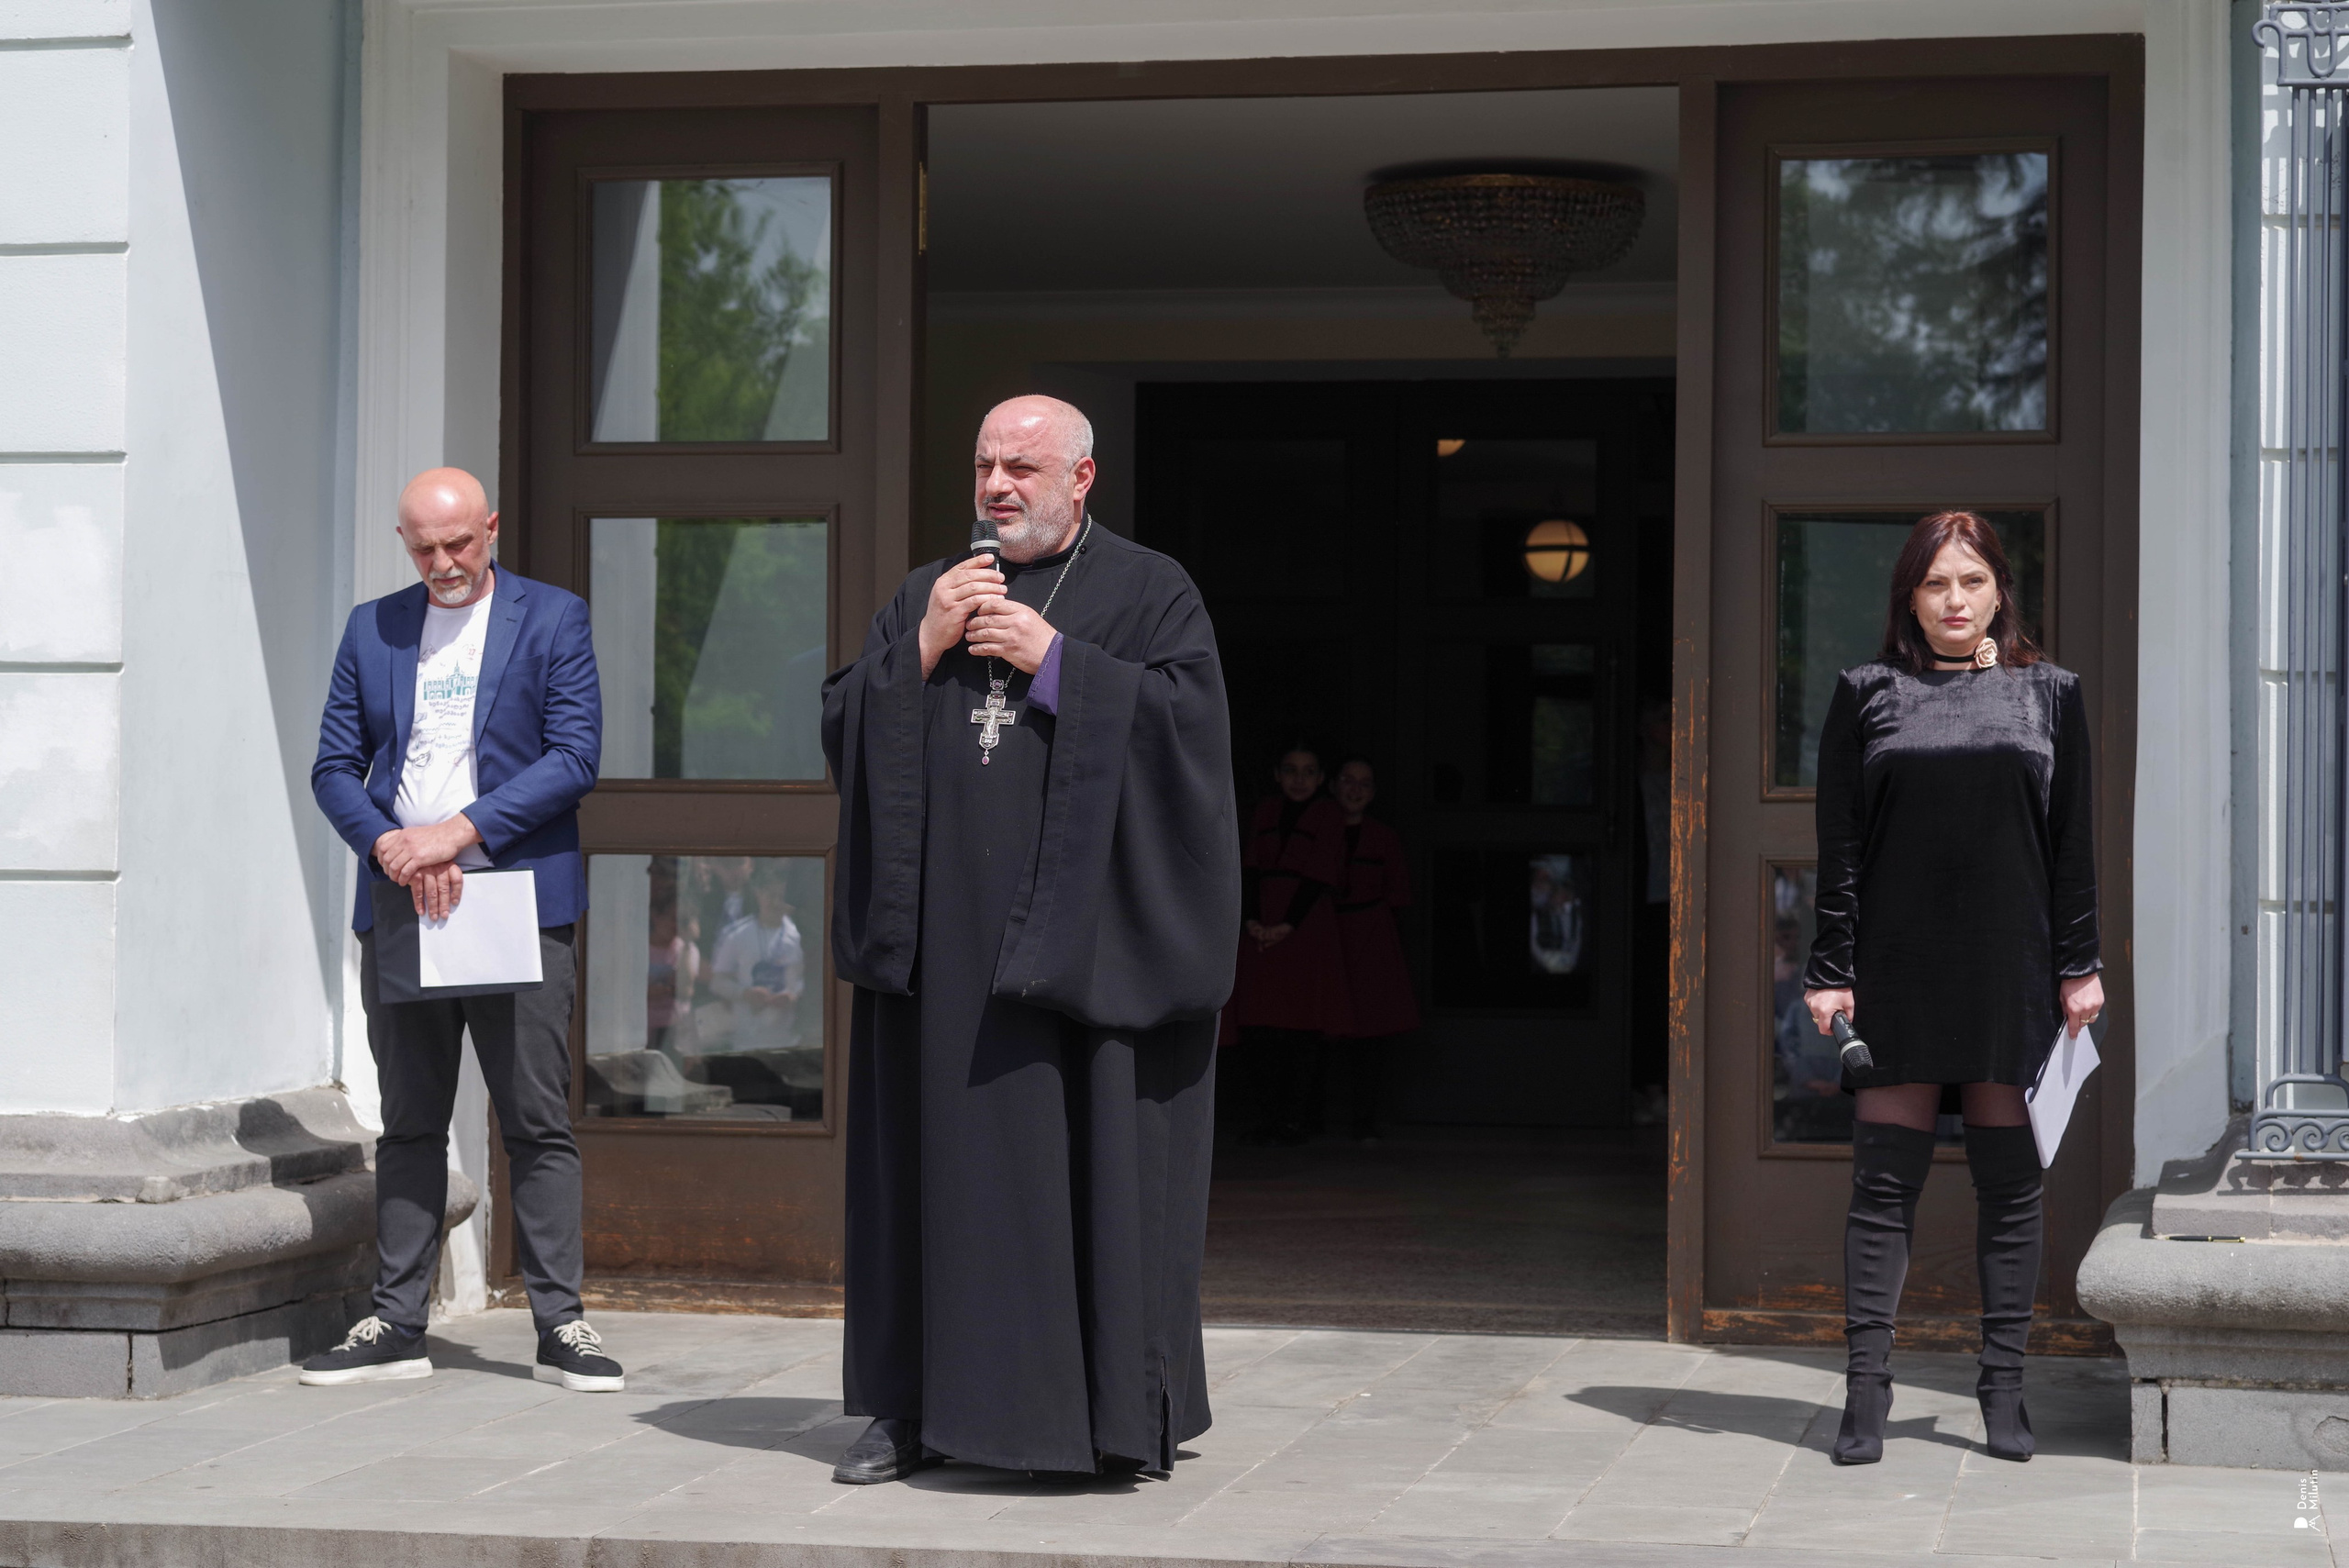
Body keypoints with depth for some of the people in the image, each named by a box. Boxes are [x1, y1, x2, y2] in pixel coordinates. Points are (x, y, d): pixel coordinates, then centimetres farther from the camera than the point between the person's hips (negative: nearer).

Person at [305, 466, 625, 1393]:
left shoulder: (553, 620, 2)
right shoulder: (372, 629, 12)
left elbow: (575, 757, -7)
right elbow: (334, 768, 9)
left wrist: (462, 831, -14)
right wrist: (390, 847, -10)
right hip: (399, 903, 3)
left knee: (538, 1124, -2)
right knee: (410, 1125, 8)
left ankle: (559, 1325, 1)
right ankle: (397, 1325, 12)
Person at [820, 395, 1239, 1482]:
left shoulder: (1148, 592, 5)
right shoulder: (926, 594, 17)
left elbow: (1190, 721, -9)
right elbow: (843, 724, 10)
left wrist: (1052, 659, -11)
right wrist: (925, 648, -5)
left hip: (1080, 931, -4)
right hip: (946, 933, 4)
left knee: (1091, 1154, -4)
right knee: (941, 1158, 3)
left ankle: (1110, 1411, 2)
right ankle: (919, 1404, 8)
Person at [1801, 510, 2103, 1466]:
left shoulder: (2049, 695, 8)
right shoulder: (1867, 696, 6)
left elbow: (2074, 841, 8)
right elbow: (1840, 846, 4)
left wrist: (2081, 964, 2)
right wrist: (1831, 972, -2)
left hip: (2012, 972, 1)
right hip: (1898, 973, -1)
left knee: (2009, 1183, 4)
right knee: (1885, 1181, -1)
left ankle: (2004, 1388, 11)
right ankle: (1866, 1392, 2)